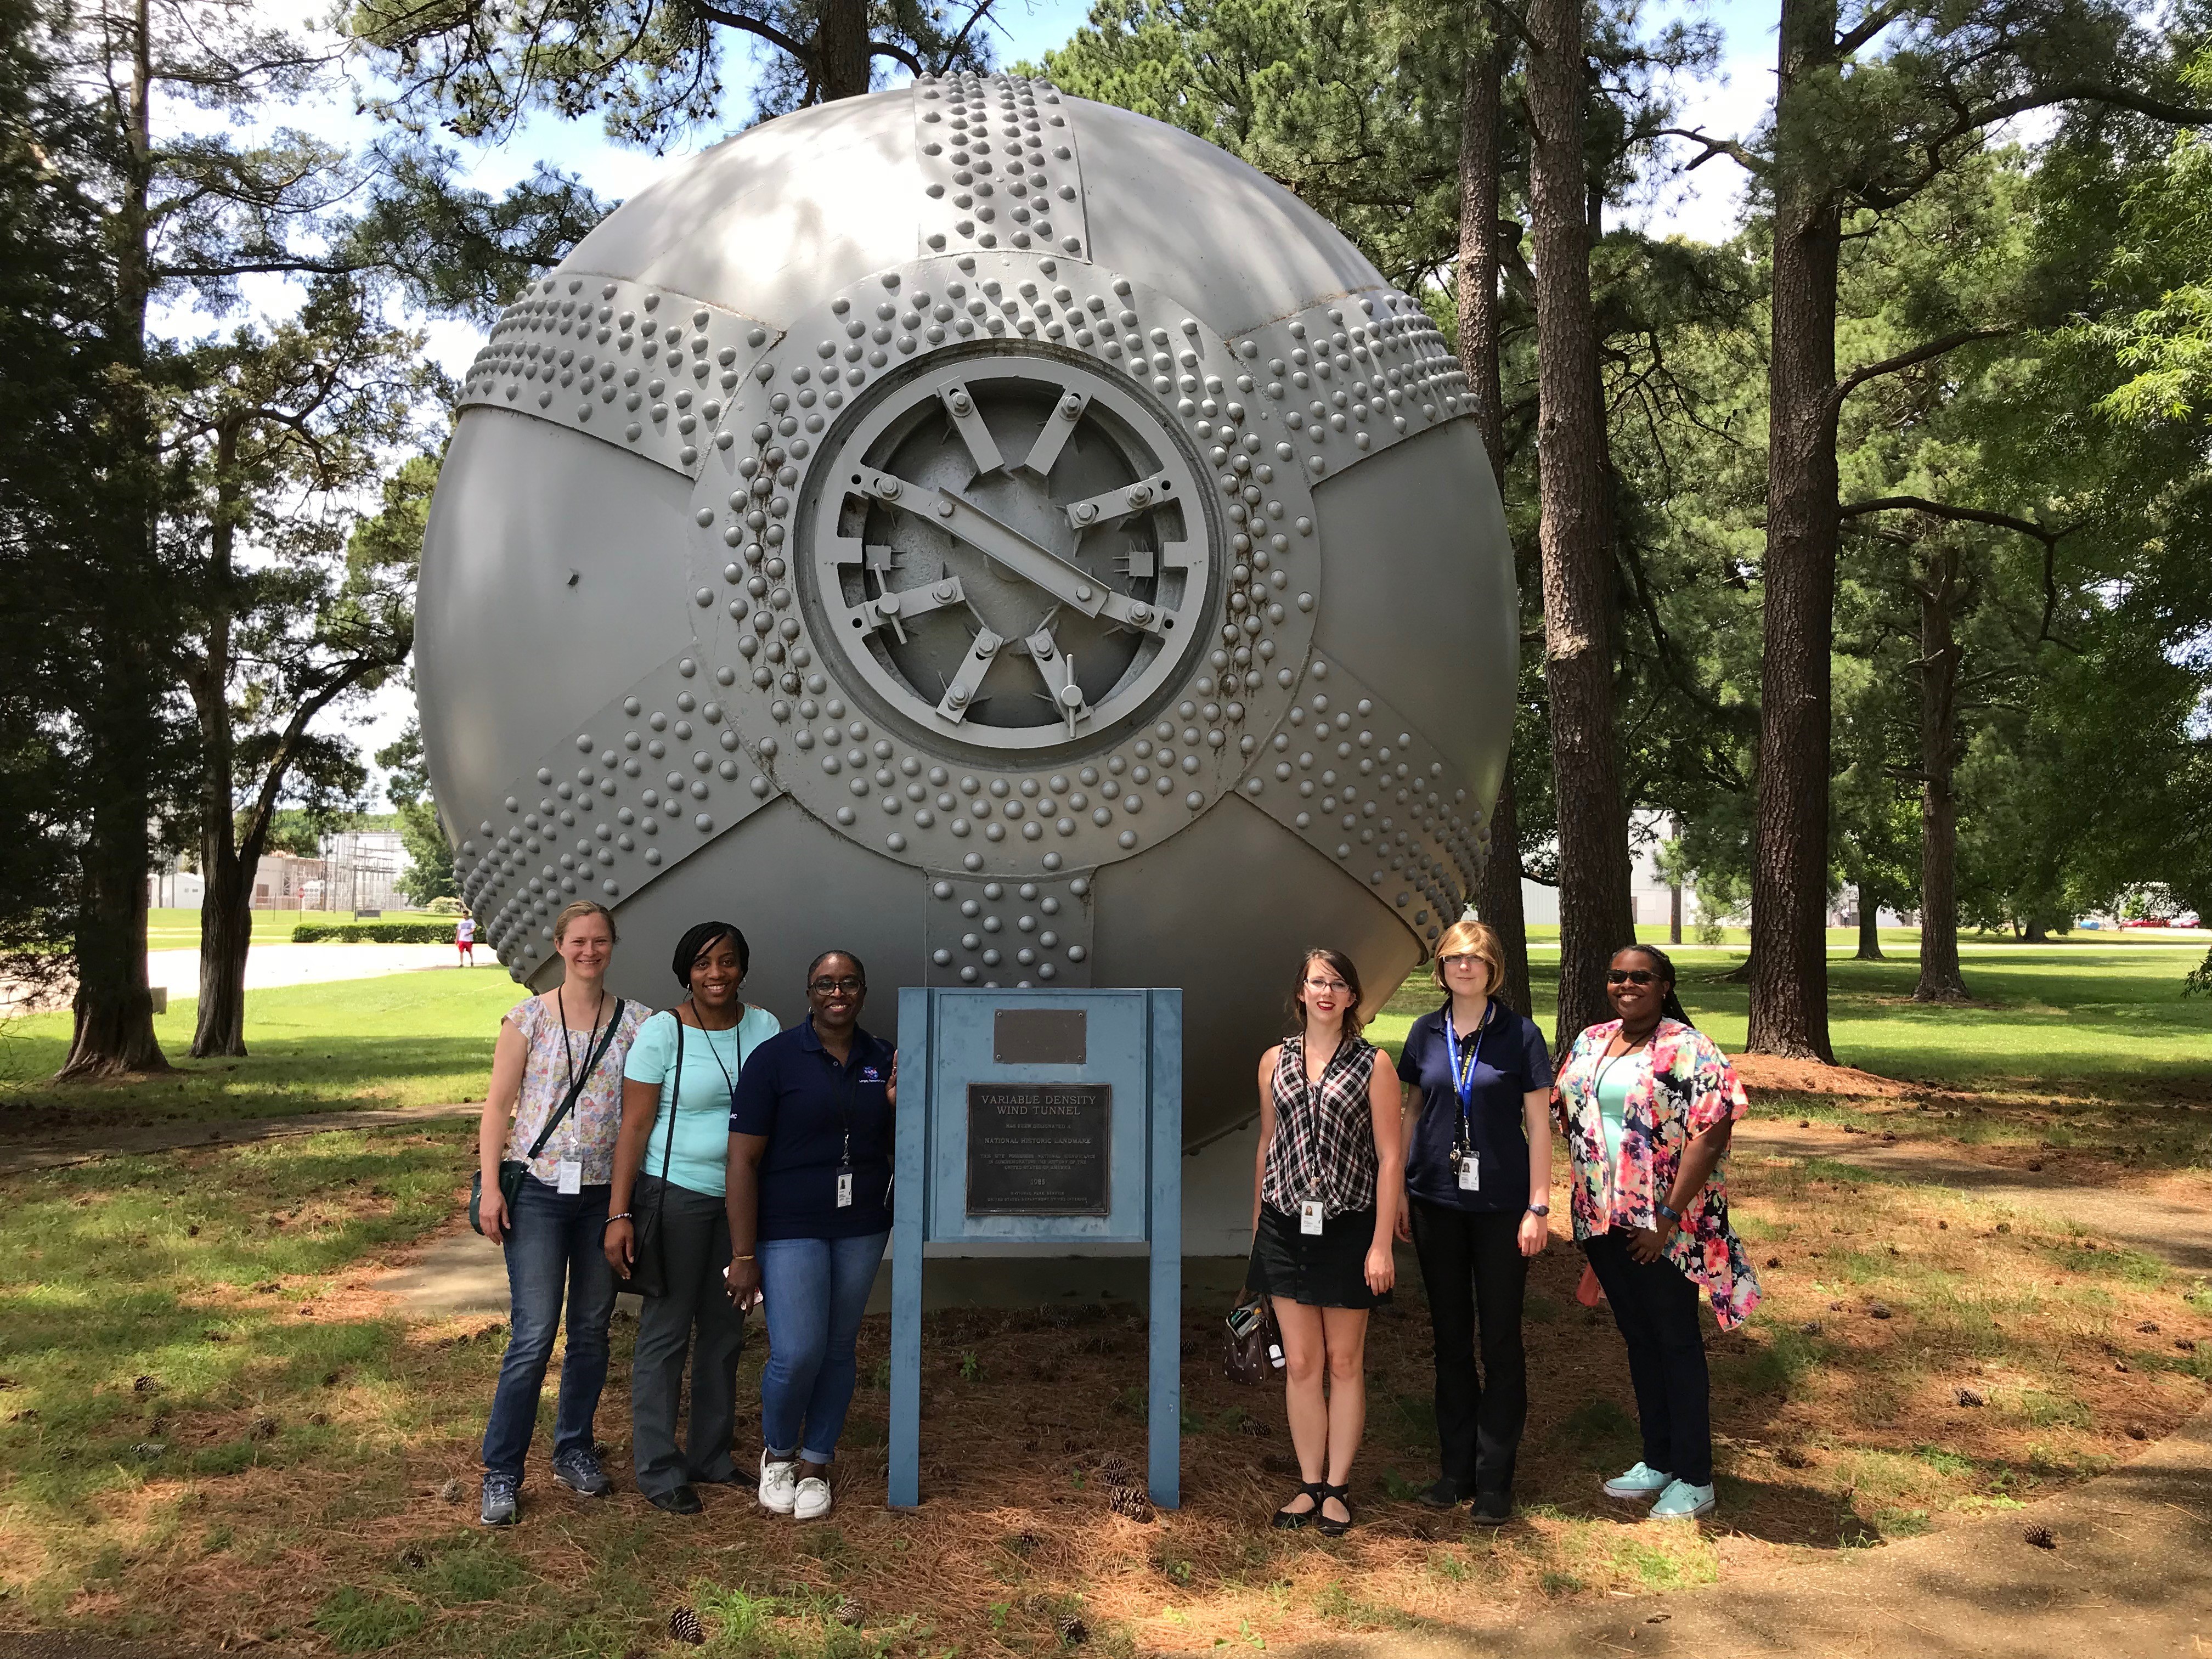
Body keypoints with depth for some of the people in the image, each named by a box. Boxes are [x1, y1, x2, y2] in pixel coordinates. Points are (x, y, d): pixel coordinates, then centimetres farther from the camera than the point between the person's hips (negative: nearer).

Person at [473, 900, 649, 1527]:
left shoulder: (636, 1022, 4)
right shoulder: (528, 1017, 1)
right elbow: (497, 1106, 1)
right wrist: (491, 1186, -7)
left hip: (605, 1193, 2)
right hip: (538, 1191, -2)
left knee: (592, 1329, 11)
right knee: (534, 1334, -6)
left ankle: (574, 1451, 28)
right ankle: (501, 1471, 7)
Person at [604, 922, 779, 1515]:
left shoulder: (764, 1027, 4)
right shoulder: (662, 1032, -9)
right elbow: (633, 1127, -10)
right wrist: (620, 1214, -14)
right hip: (677, 1195, -5)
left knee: (725, 1331, 13)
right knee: (666, 1333, 2)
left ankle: (711, 1458, 28)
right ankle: (658, 1471, 14)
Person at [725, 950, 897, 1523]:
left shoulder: (883, 1060, 5)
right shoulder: (775, 1058, -9)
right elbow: (743, 1160, -10)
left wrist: (902, 1107, -10)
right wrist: (743, 1255, -13)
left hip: (861, 1229, 4)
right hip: (790, 1230, -4)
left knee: (839, 1348, 10)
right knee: (797, 1353, -9)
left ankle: (815, 1463, 29)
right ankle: (777, 1451, 20)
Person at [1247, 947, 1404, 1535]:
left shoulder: (1373, 1064, -4)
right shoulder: (1275, 1061, 6)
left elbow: (1390, 1157, -5)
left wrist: (1382, 1244, -10)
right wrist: (1256, 1227, 13)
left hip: (1349, 1227, -2)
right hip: (1286, 1227, 3)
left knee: (1344, 1362, 7)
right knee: (1300, 1364, 6)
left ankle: (1336, 1486, 19)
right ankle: (1310, 1485, 18)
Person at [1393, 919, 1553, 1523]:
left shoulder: (1520, 1035, -5)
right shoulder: (1425, 1033, 4)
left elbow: (1539, 1125, -4)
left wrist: (1539, 1206, -8)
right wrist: (1399, 1191, 7)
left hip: (1500, 1203, -3)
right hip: (1437, 1201, 3)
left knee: (1501, 1339, 4)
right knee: (1450, 1336, 11)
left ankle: (1495, 1480, 13)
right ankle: (1457, 1468, 22)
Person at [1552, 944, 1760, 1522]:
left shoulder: (1689, 1050, -12)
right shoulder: (1589, 1043, 9)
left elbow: (1711, 1135, -18)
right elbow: (1569, 1115, 15)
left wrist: (1669, 1218, -20)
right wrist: (1587, 1203, 8)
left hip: (1664, 1226, -6)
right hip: (1603, 1219, 6)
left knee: (1676, 1341, 3)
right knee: (1637, 1337, 15)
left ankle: (1694, 1480, 15)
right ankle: (1658, 1462, 29)